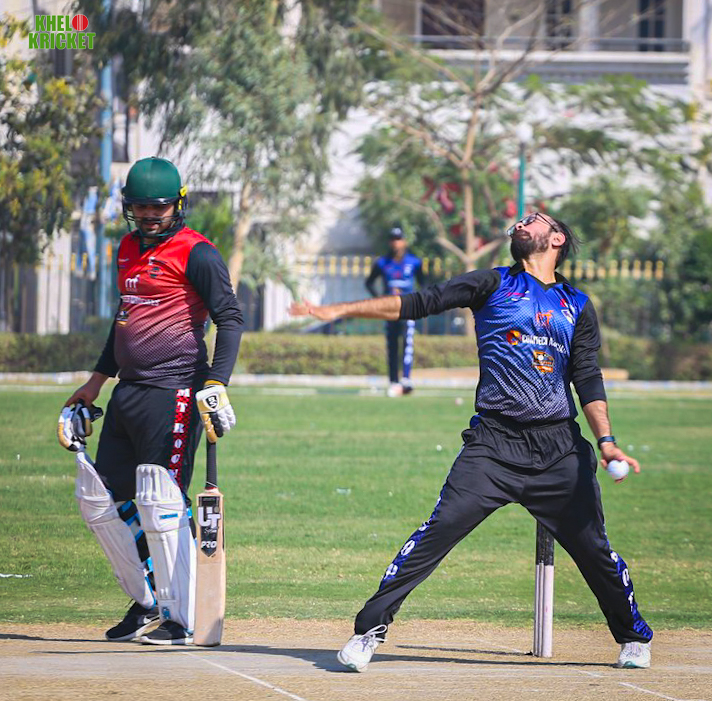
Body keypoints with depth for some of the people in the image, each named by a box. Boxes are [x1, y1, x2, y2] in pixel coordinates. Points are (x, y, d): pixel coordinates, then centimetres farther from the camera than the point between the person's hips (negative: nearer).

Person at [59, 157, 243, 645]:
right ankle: (146, 600, 19)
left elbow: (230, 319, -12)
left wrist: (216, 384, -24)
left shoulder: (196, 253, -8)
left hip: (173, 391, -9)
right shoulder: (129, 249, 17)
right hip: (128, 394, 9)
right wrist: (93, 387, 29)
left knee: (161, 504, -12)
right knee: (97, 499, 9)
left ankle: (179, 619, -7)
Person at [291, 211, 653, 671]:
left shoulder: (577, 306, 15)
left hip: (560, 449, 2)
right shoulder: (495, 285, 9)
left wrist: (606, 441, -4)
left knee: (594, 548, 2)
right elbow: (419, 304, 4)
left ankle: (634, 638, 23)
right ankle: (370, 629, -9)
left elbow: (588, 379, 11)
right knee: (440, 531, -14)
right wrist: (340, 310, -3)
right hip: (494, 443, -2)